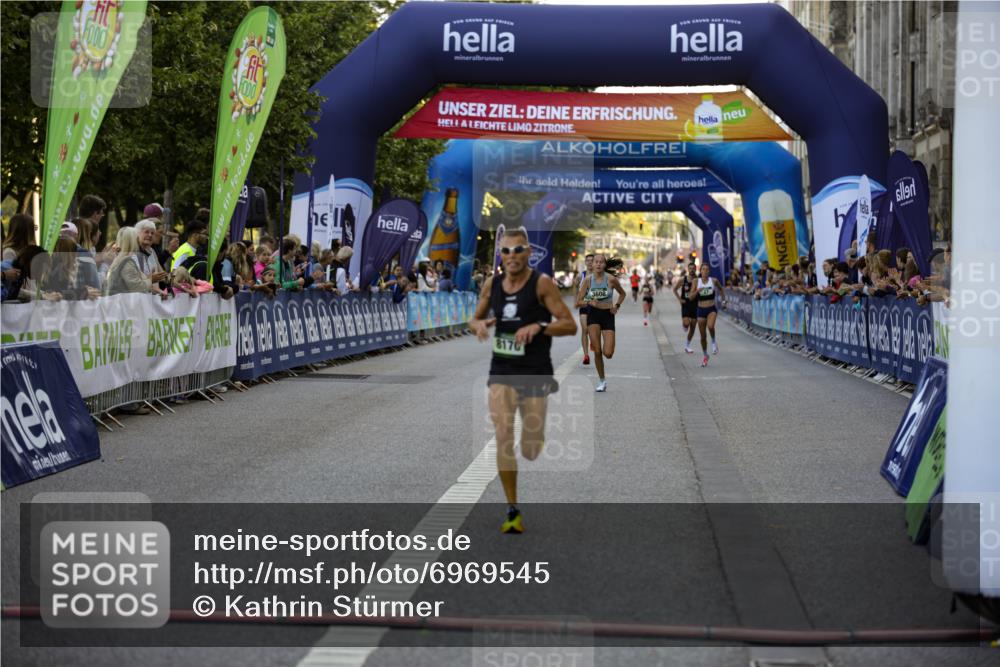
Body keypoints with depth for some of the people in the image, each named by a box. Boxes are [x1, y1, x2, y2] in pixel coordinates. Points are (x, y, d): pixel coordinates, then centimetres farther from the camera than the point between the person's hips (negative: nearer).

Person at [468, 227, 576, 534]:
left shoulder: (542, 283, -9)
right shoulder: (491, 284, 4)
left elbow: (570, 325, -10)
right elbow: (474, 318, 19)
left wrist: (539, 326, -27)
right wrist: (479, 324, -6)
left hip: (535, 372, -3)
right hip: (501, 370, 3)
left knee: (531, 451, 3)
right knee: (503, 437, -13)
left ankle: (537, 438, 43)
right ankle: (512, 511, -4)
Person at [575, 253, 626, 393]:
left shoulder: (611, 279, -6)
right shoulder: (588, 280, -3)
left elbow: (623, 294, 13)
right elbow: (578, 302, 1)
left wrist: (617, 306, -3)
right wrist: (589, 302, -17)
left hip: (608, 315, -1)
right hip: (593, 314, 1)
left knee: (608, 353, -12)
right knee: (597, 351, -8)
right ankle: (601, 380, 9)